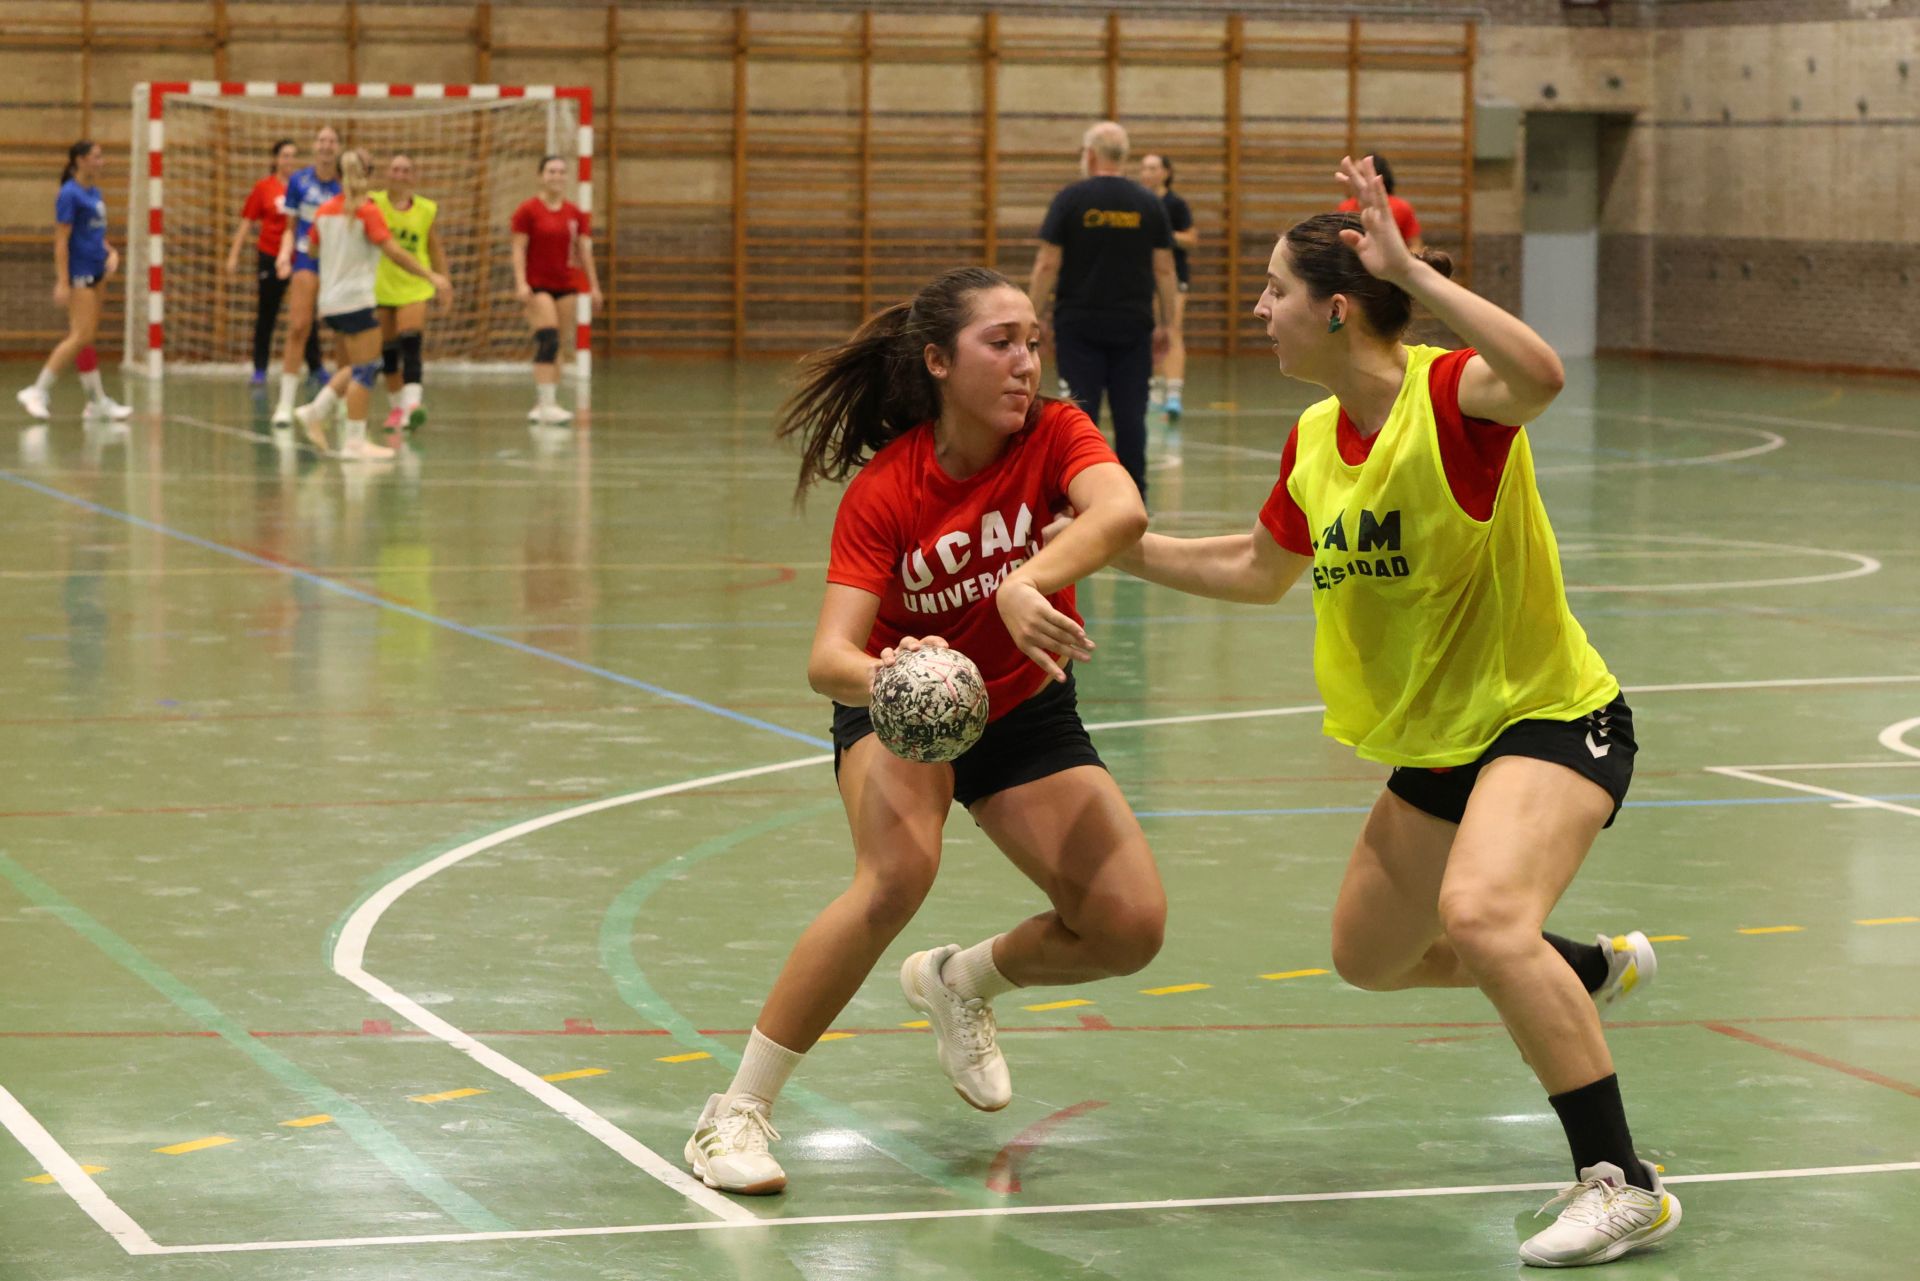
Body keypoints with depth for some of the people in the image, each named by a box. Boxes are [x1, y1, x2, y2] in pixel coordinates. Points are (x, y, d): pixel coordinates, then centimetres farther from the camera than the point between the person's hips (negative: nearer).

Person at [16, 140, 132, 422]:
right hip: (79, 273, -9)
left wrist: (111, 252, 4)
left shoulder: (94, 193, 13)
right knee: (81, 336, -12)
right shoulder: (70, 195, -13)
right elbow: (61, 240, -16)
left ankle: (98, 402, 12)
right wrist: (62, 282, -21)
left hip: (96, 272, 9)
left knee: (86, 337, 10)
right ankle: (39, 391, -9)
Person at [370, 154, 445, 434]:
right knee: (388, 350, 8)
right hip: (380, 286, 1)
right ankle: (396, 406, 24)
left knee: (411, 344, -18)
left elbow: (436, 250, 12)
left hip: (415, 288, -1)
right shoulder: (374, 203, -2)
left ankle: (412, 405, -28)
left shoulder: (427, 210, 3)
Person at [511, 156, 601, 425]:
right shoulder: (528, 210, -4)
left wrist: (593, 286, 8)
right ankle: (546, 404, -19)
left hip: (566, 285, 5)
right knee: (548, 340, -17)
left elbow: (584, 251, 12)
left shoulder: (575, 213, 8)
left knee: (556, 347, 5)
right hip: (536, 286, -5)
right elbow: (519, 249, -6)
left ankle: (542, 404, 12)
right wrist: (521, 283, -16)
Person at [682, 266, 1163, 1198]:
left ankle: (960, 982, 21)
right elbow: (828, 659, -32)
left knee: (1130, 926, -13)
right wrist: (884, 676, -56)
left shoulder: (1053, 435, -18)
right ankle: (738, 1112, -22)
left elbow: (1121, 511, -41)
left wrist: (1028, 582, -59)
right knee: (899, 870, -34)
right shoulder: (884, 491, -23)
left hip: (1023, 709, 3)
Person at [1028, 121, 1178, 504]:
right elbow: (1164, 269, 3)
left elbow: (1047, 265, -6)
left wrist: (1036, 318, 0)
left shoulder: (1070, 200, -3)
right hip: (1133, 325, 2)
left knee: (1081, 411, 0)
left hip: (1080, 325, -2)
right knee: (1130, 414, 4)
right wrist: (1166, 323, 9)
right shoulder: (1148, 204, 4)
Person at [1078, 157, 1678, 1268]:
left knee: (1478, 914, -34)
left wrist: (1412, 272, -44)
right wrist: (1123, 548, 18)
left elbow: (1539, 375, -47)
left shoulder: (1448, 396, -22)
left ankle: (1623, 1184, -25)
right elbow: (1258, 570, 20)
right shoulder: (1314, 440, 2)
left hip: (1552, 719, -9)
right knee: (1371, 958, 22)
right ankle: (1597, 970, 46)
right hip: (1437, 745, 9)